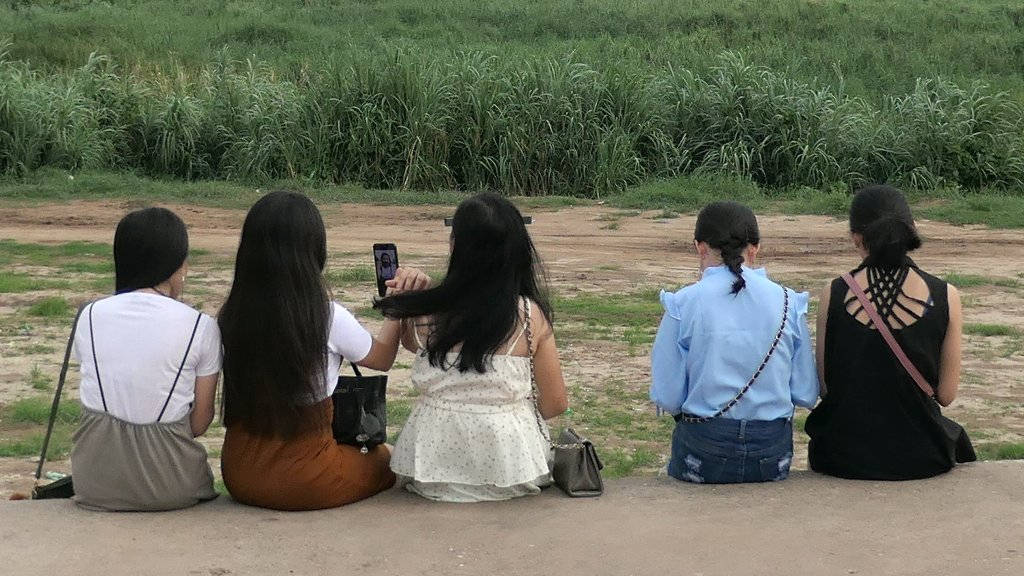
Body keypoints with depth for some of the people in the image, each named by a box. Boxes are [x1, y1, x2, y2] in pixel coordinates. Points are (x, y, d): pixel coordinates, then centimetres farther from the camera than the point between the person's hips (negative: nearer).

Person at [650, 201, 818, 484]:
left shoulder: (683, 304, -6)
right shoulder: (788, 302, 1)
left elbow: (668, 398, -5)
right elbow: (806, 394, 4)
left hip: (703, 453, -2)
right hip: (773, 454, 2)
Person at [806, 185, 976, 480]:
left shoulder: (834, 294, -10)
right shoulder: (945, 297, -10)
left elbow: (823, 386, -3)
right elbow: (946, 395, -3)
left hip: (844, 457, 0)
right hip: (920, 456, 0)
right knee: (956, 435, 36)